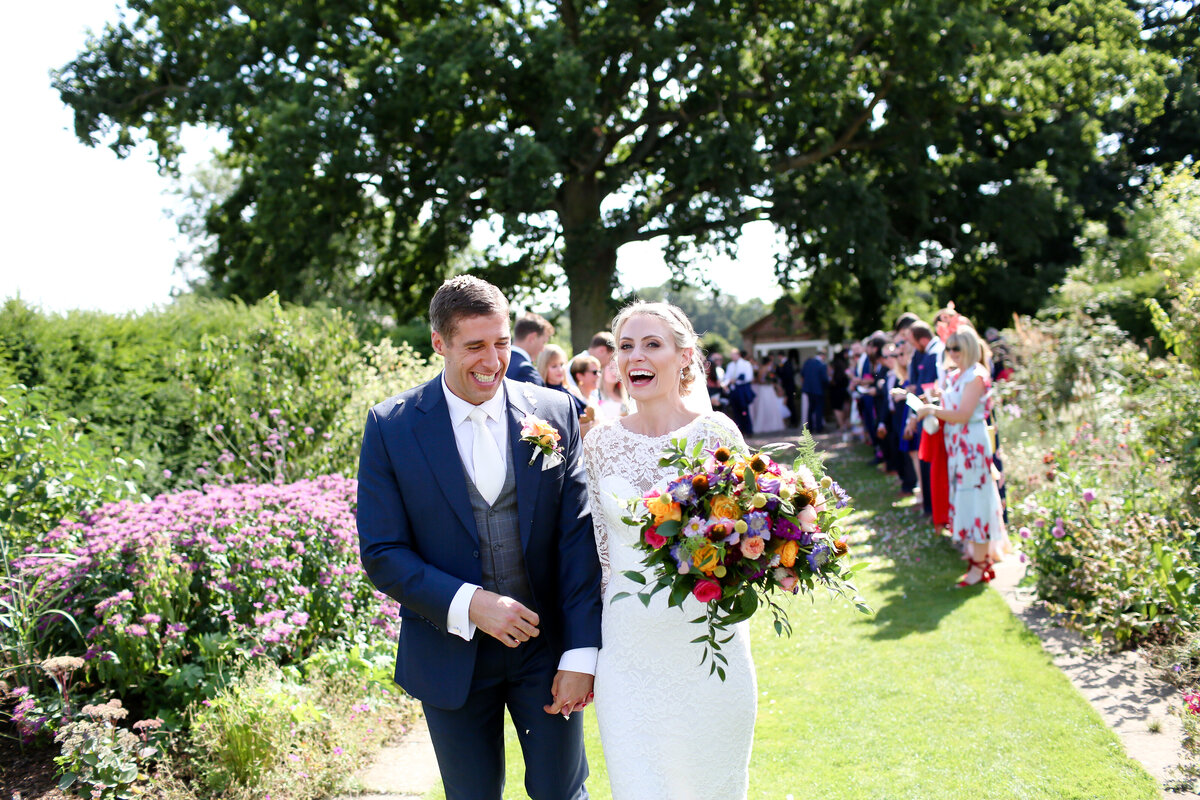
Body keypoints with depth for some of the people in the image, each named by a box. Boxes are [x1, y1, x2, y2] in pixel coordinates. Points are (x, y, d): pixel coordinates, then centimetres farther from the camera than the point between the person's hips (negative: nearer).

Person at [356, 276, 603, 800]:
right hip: (451, 655, 0)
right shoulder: (390, 426, -7)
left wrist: (581, 653, -10)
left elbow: (579, 539, -5)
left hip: (548, 647, 1)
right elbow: (382, 555, -7)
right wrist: (468, 604, -20)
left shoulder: (555, 413, -4)